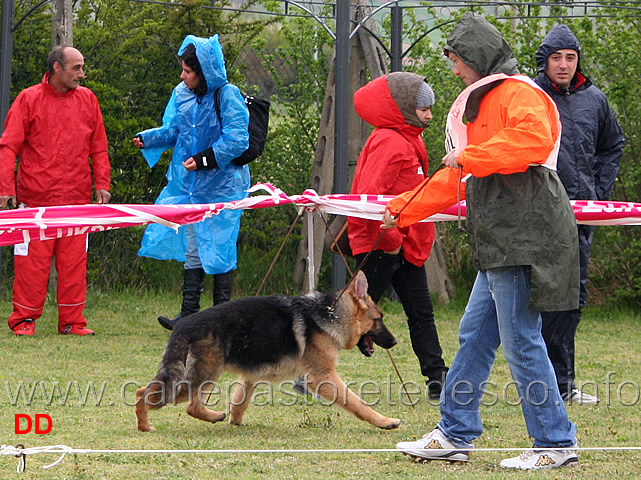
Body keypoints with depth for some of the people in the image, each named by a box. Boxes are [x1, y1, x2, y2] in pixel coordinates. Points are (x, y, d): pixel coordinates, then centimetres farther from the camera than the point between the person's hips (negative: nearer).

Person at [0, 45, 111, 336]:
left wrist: (101, 185, 6)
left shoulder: (87, 100, 11)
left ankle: (72, 322, 7)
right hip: (35, 200, -3)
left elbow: (98, 148, 15)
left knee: (74, 261, 2)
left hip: (77, 200, 3)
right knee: (32, 261, -2)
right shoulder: (29, 99, 1)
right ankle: (24, 320, 7)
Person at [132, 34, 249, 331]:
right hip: (188, 184, 7)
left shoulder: (228, 96, -13)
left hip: (221, 186, -7)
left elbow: (237, 141, -16)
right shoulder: (182, 94, 8)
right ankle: (189, 314, 13)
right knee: (191, 248, 9)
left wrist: (204, 159, -22)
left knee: (219, 249, -2)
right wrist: (148, 139, -4)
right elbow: (173, 131, 14)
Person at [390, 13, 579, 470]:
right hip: (502, 242, 11)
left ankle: (556, 443, -4)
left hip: (525, 237, -11)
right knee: (475, 336, 12)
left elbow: (535, 139, -27)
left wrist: (469, 156, -19)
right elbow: (457, 178, 33)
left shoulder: (518, 93, -6)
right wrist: (402, 209, 32)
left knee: (521, 342, -9)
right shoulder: (483, 102, 27)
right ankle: (454, 436, 17)